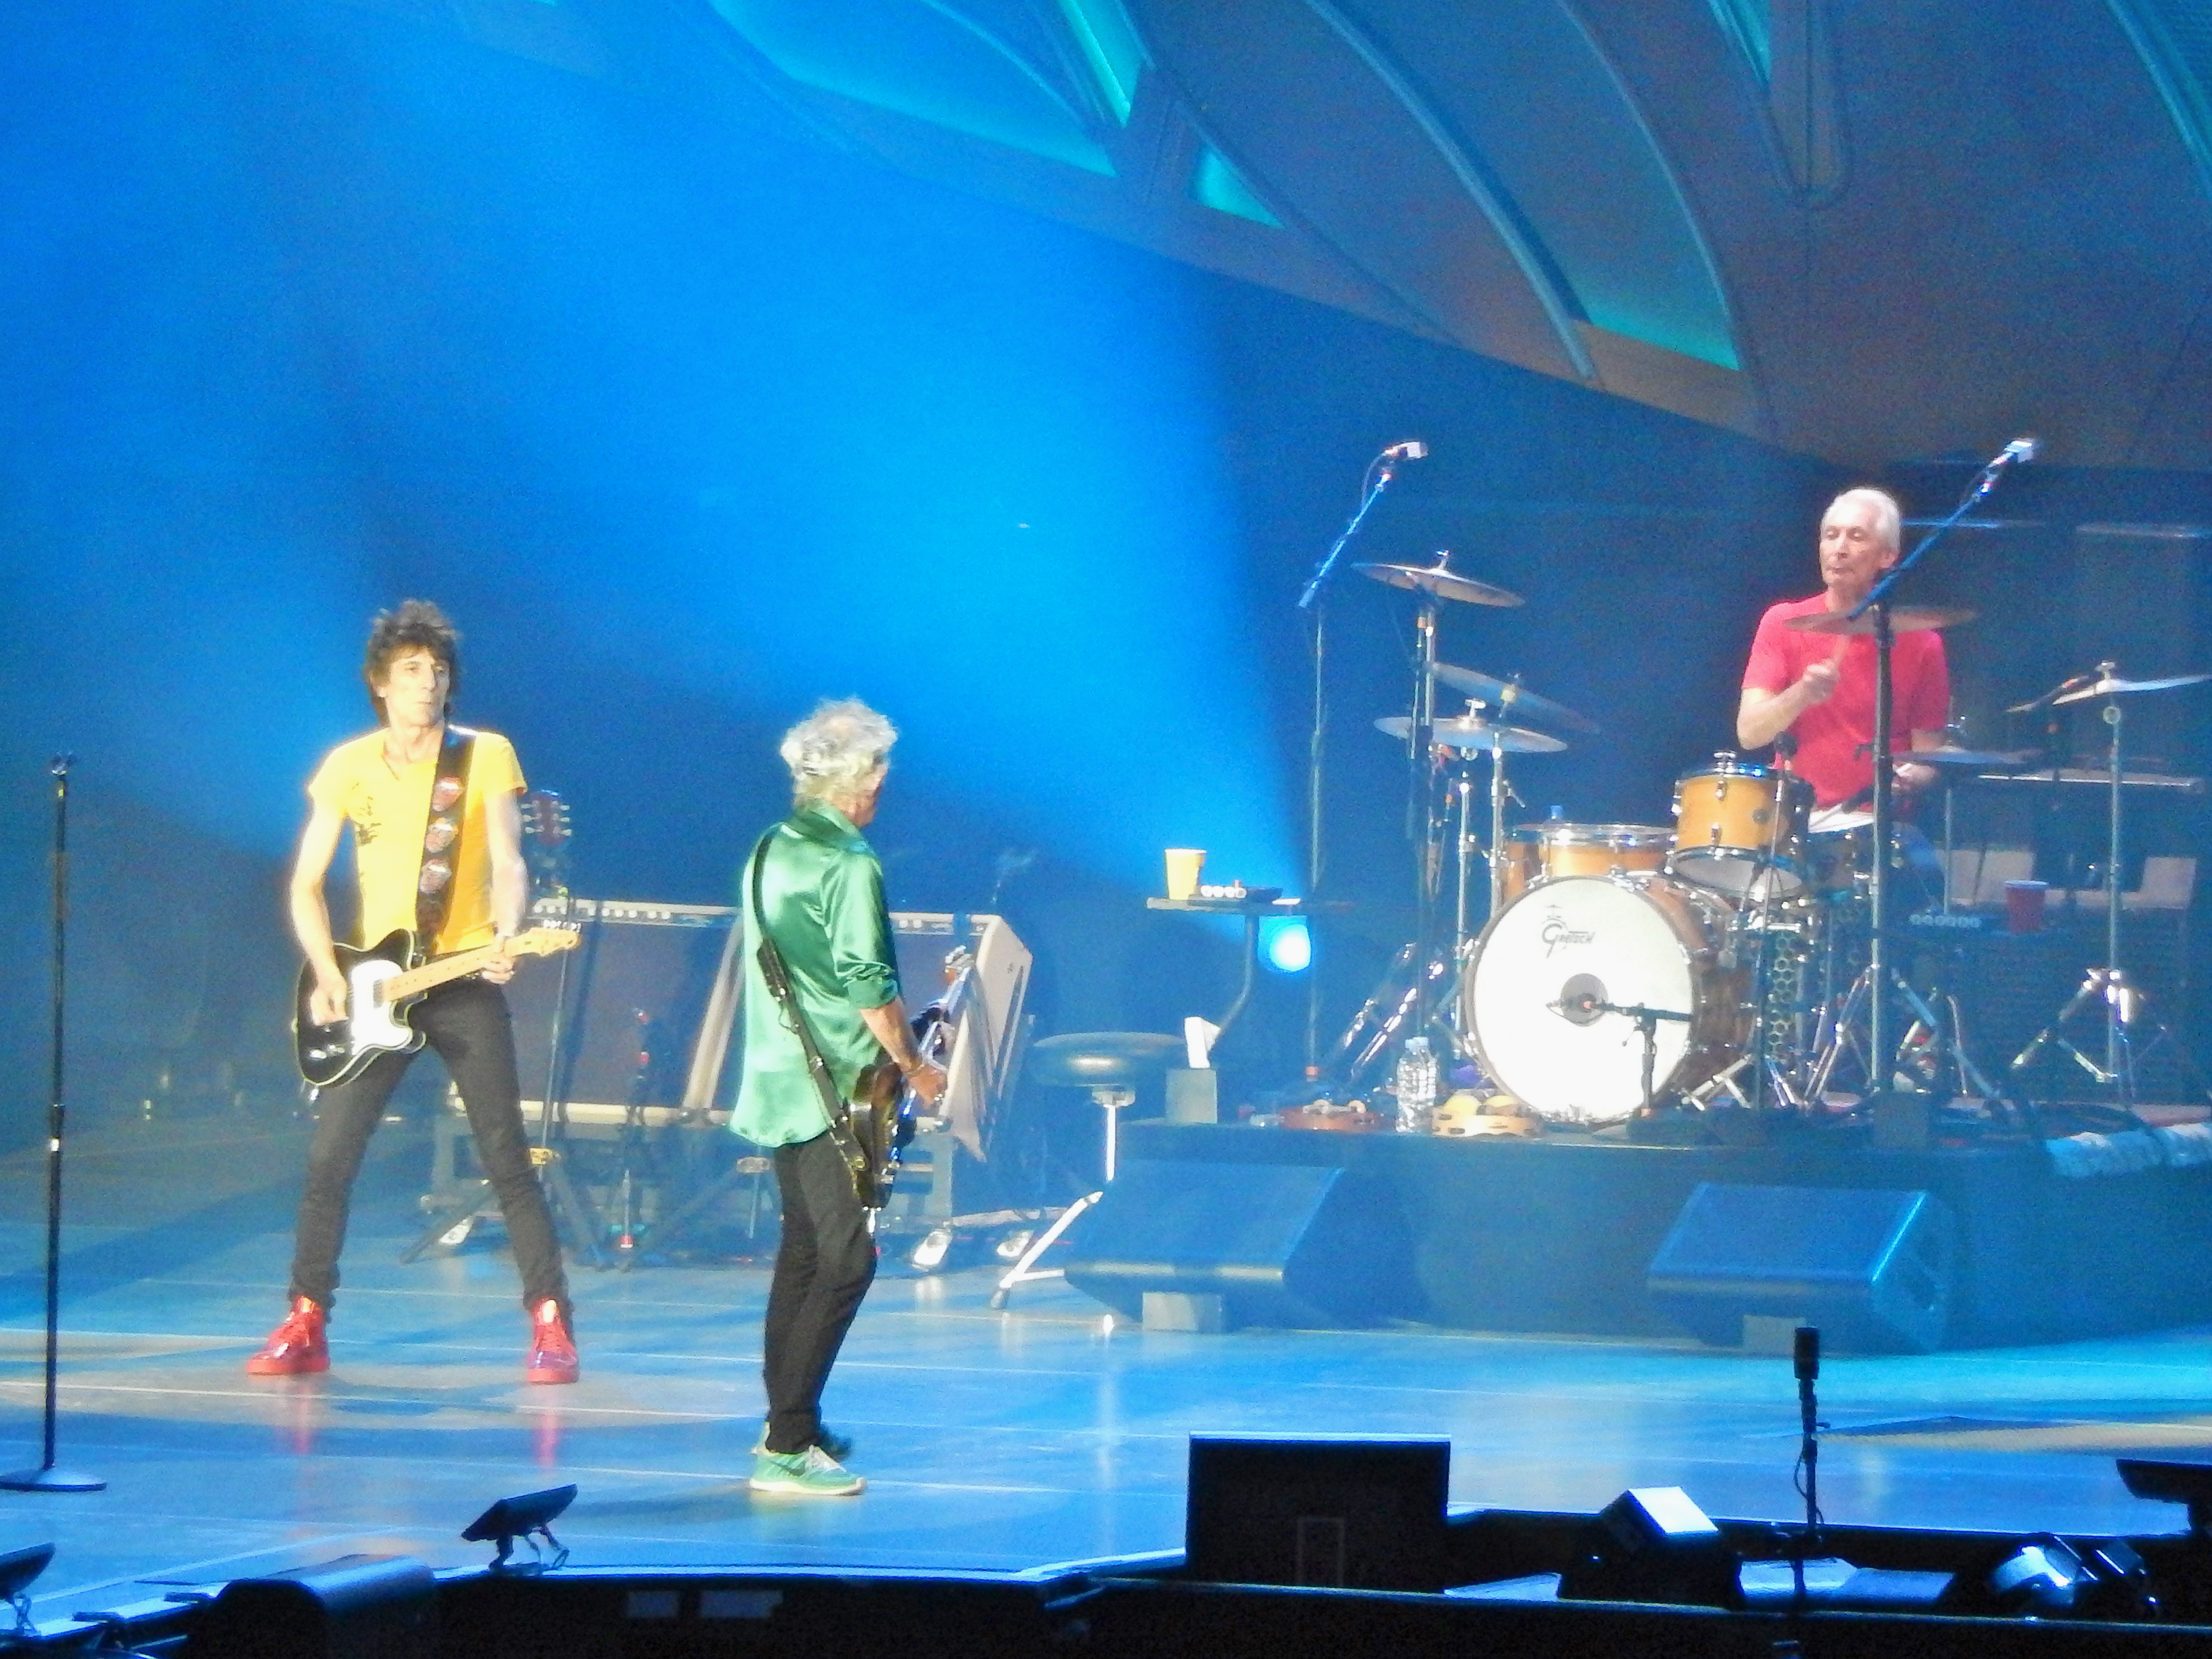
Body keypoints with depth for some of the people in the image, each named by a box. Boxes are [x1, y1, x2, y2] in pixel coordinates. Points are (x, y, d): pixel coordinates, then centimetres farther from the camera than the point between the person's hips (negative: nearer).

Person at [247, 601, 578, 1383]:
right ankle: (305, 1326, 7)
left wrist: (505, 938, -27)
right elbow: (306, 885, 7)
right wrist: (328, 979, -7)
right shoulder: (348, 766, 5)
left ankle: (551, 1326, -2)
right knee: (328, 1161, -1)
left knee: (507, 1162, -6)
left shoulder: (487, 756, 0)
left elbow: (508, 864, -7)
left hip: (465, 985, -2)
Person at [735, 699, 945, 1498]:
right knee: (845, 1260, -8)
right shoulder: (850, 865, -15)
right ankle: (788, 1447, -13)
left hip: (776, 1085, 9)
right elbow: (868, 984, -18)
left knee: (803, 1251, 17)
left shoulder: (768, 853, 12)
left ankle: (789, 1426, 21)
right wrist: (916, 1068, -6)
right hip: (836, 1090, -9)